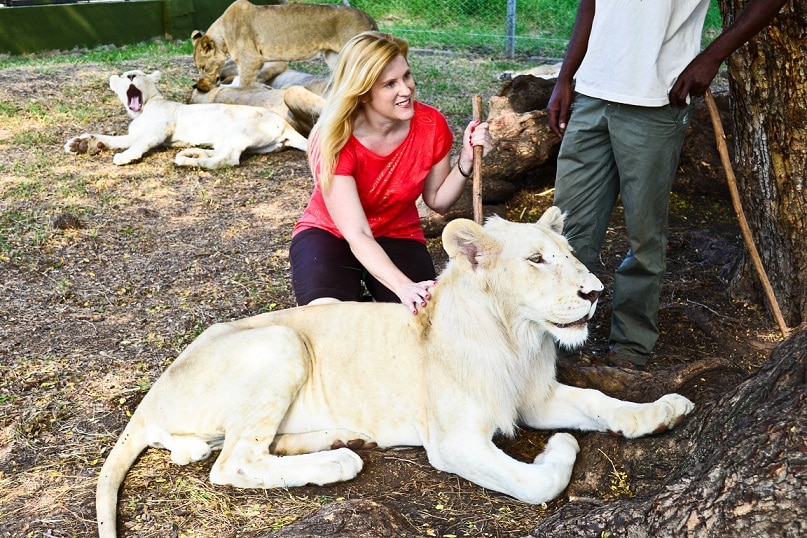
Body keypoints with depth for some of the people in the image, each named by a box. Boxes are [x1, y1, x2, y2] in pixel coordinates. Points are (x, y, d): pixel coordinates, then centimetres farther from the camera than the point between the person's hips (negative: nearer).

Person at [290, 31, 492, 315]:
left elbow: (438, 200, 0)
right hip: (329, 234, -3)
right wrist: (403, 287, -45)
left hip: (398, 237, 3)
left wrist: (466, 161, -19)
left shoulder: (432, 125, -15)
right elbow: (356, 234, -30)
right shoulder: (333, 142, -26)